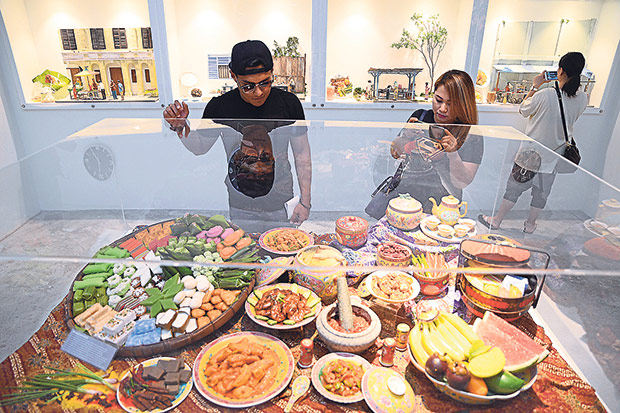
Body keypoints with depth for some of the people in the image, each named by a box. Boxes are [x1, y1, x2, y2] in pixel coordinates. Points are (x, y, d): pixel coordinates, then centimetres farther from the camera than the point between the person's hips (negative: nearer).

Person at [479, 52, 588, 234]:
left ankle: (496, 220, 20)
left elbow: (523, 110, -5)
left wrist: (535, 86, 2)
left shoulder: (545, 95, -22)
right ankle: (530, 224, 32)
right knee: (541, 192, 17)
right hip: (554, 157, 4)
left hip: (531, 152, -4)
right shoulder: (582, 99, -8)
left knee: (514, 188, 9)